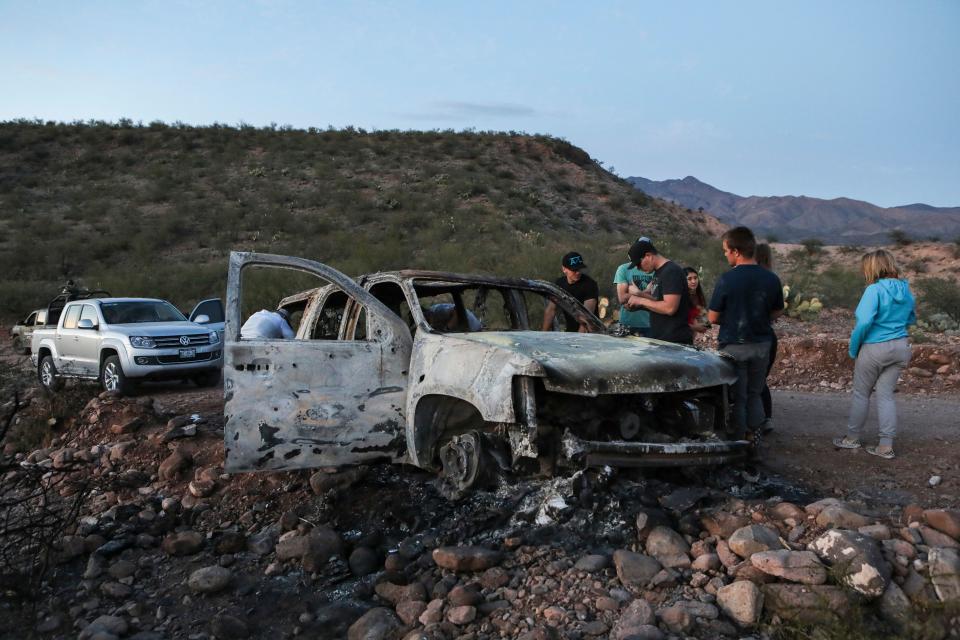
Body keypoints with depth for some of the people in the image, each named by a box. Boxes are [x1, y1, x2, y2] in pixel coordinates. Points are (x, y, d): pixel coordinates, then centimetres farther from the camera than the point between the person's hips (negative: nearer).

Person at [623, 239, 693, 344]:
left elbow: (670, 308, -24)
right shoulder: (658, 272, 14)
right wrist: (640, 294, 2)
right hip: (659, 338, 9)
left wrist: (641, 301, -14)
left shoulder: (671, 272, -16)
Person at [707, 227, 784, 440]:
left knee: (736, 397, 7)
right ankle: (752, 435, 26)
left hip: (734, 345, -4)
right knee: (755, 394, 19)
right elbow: (777, 312, 9)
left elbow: (713, 317, -10)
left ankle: (737, 440, 15)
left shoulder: (727, 280, -17)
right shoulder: (771, 279, -3)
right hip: (762, 344, 4)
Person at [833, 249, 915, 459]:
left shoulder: (875, 290, -18)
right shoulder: (905, 289, 5)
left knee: (861, 394, 9)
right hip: (900, 347, 6)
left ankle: (852, 438, 23)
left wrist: (853, 349, -14)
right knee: (886, 394, 11)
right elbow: (911, 319, 18)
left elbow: (864, 322, -25)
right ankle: (886, 446, 11)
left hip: (875, 349, -6)